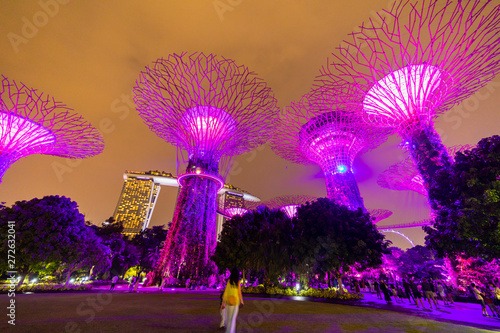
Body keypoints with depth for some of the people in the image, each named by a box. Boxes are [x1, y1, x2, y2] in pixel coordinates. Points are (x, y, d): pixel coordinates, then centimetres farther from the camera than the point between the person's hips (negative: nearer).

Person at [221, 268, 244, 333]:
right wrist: (241, 301, 9)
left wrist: (223, 303, 0)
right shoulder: (238, 282, -8)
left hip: (228, 301, 3)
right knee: (232, 318, 1)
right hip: (235, 301, -3)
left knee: (228, 317, 20)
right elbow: (239, 293, -6)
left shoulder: (229, 281, -3)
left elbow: (225, 292, -4)